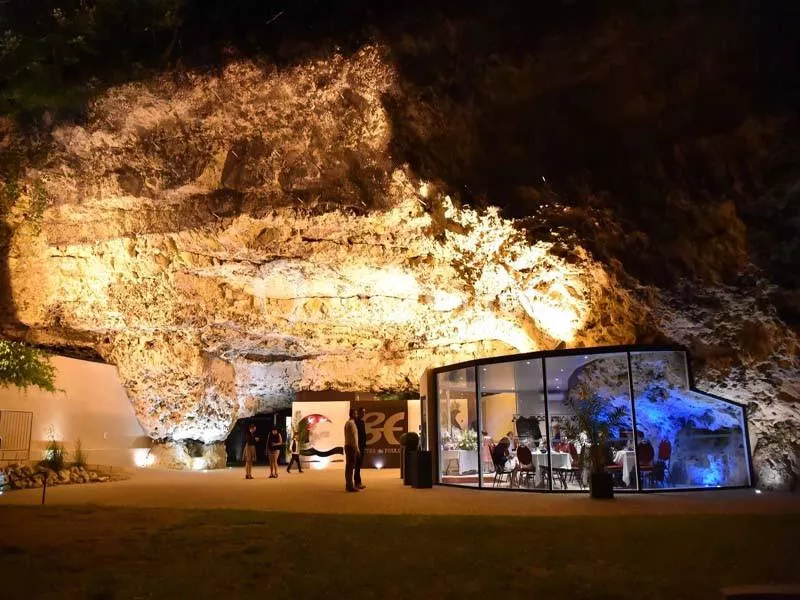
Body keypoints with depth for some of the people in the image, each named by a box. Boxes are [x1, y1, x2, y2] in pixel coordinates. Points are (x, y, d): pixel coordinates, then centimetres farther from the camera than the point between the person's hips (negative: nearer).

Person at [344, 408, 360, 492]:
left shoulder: (347, 423, 15)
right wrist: (357, 448, -18)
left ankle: (348, 485, 17)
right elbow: (354, 437, -19)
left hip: (347, 446, 10)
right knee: (351, 466, -9)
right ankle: (350, 486, -9)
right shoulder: (351, 423, -15)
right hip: (352, 447, -10)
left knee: (348, 466, 12)